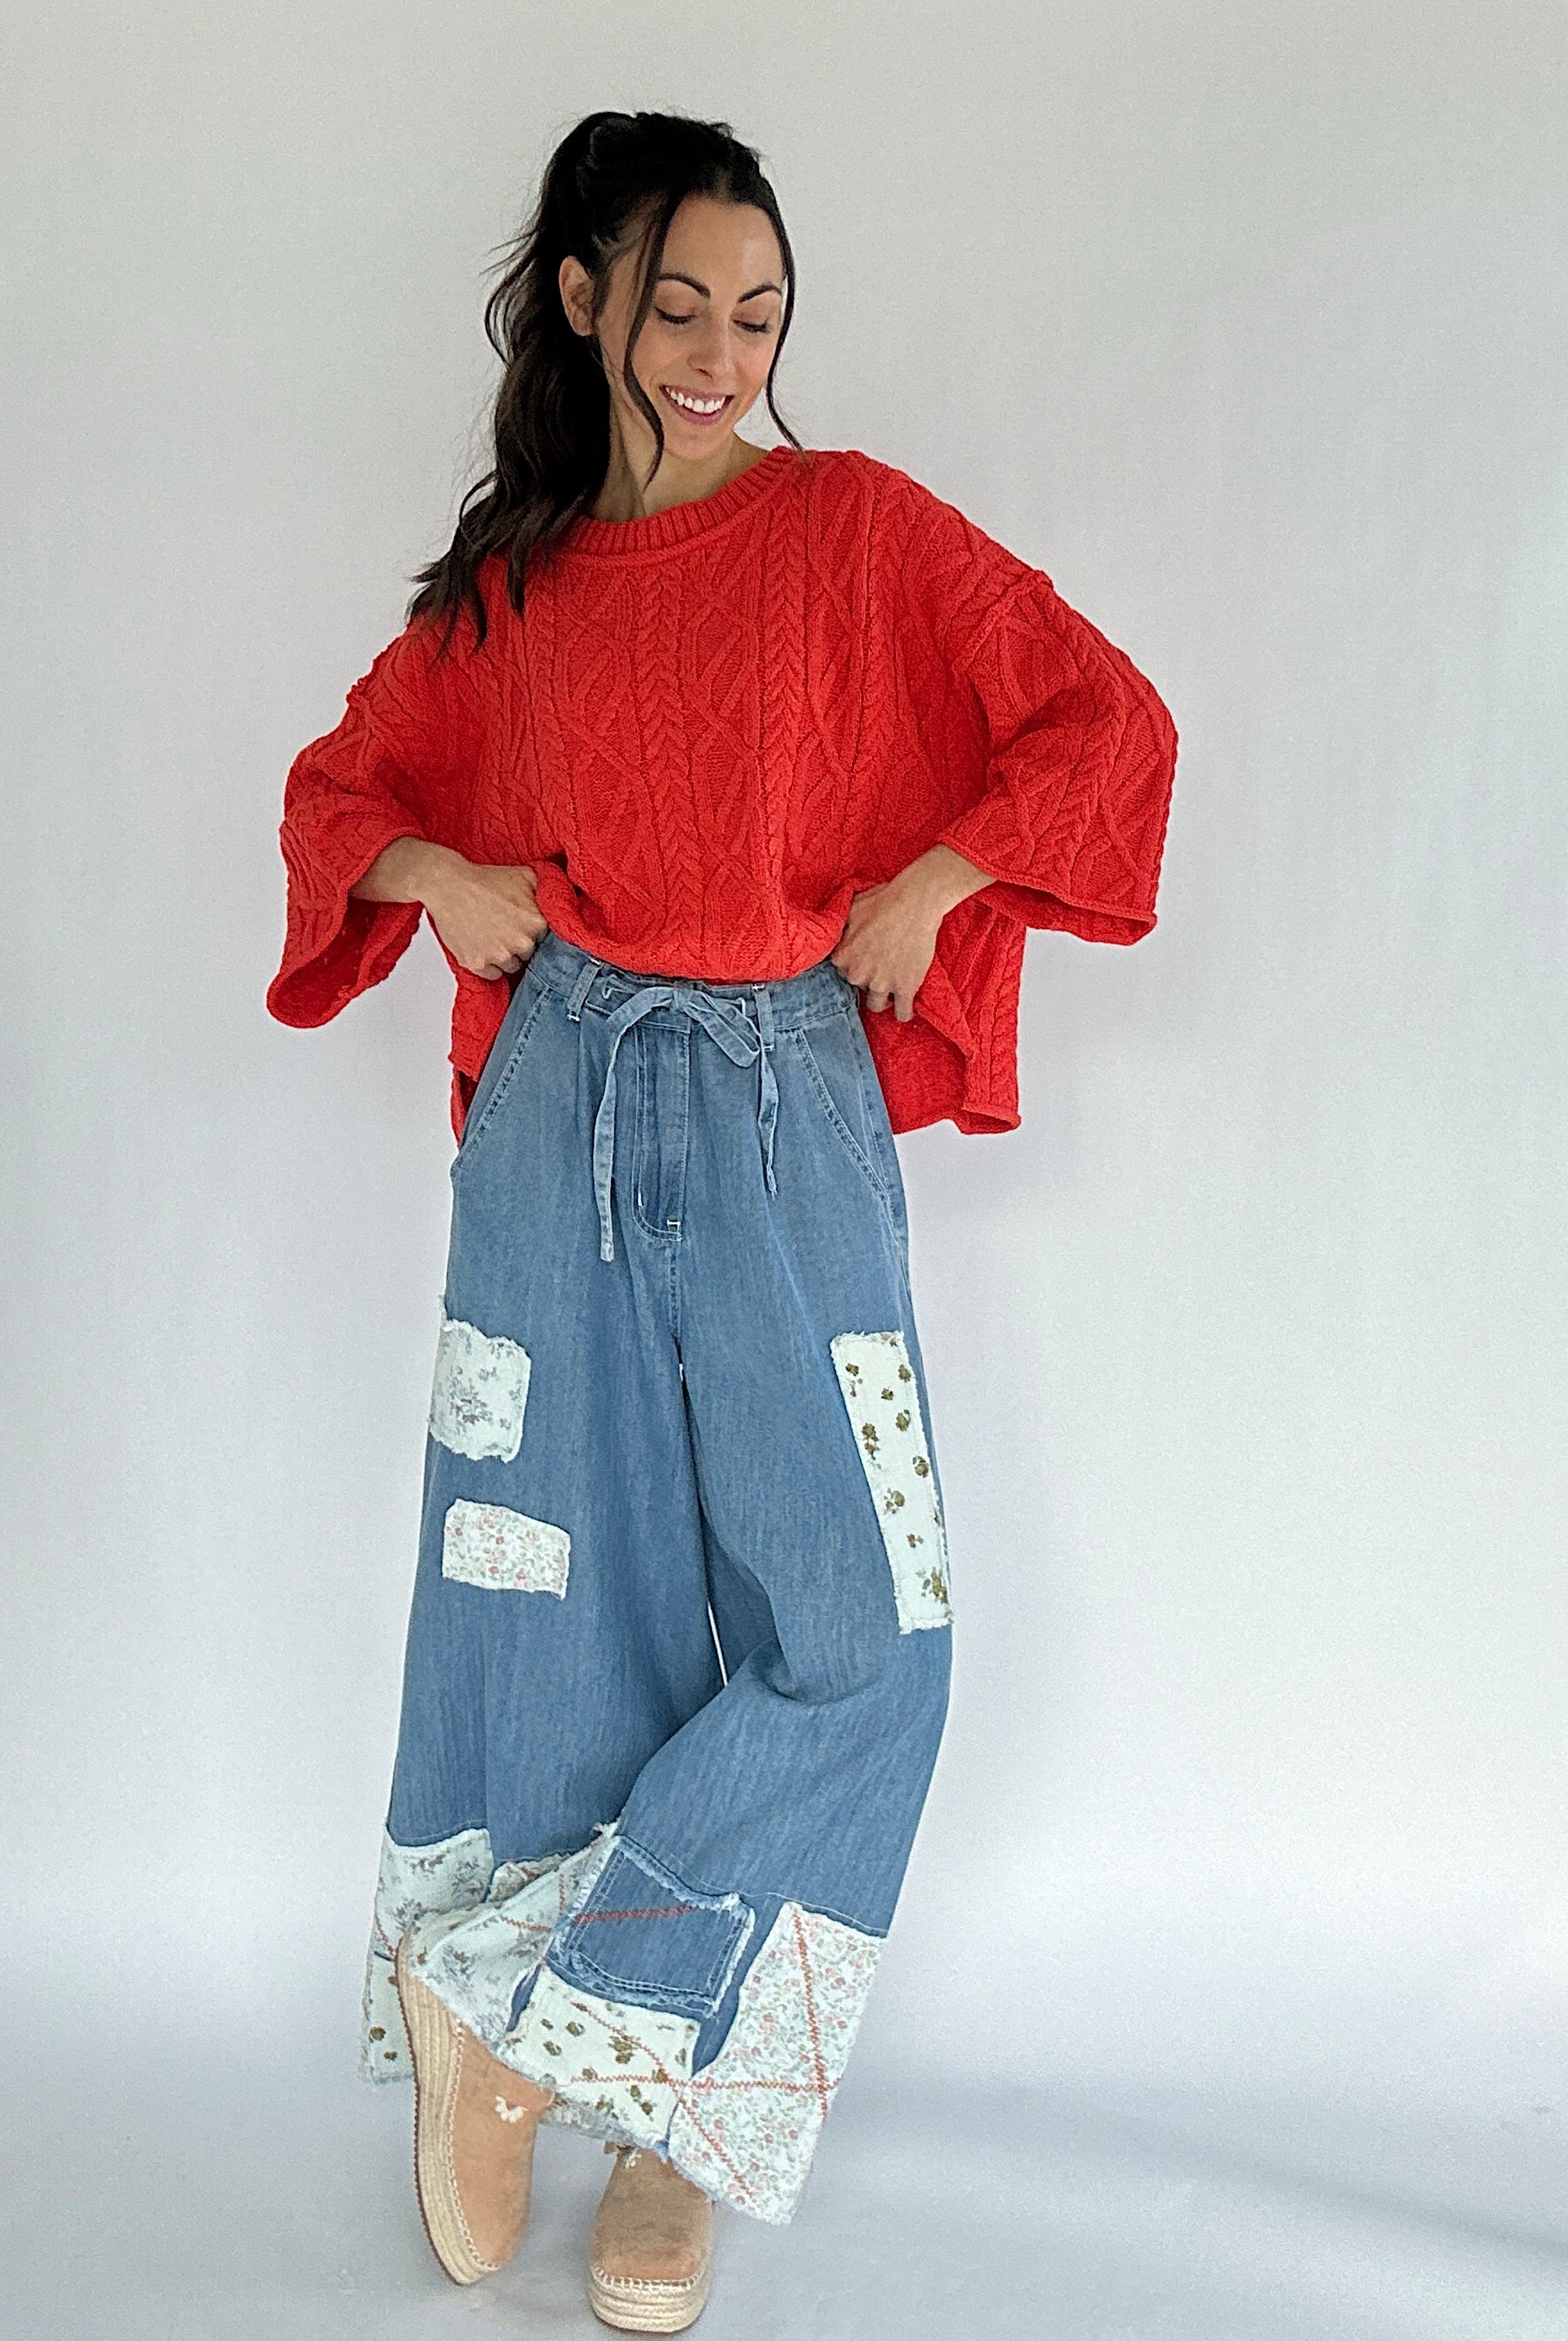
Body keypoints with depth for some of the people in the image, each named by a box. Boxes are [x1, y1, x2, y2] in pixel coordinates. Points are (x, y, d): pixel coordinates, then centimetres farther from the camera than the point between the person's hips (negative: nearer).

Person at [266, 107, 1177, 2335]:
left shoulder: (857, 525, 4)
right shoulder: (504, 579, 11)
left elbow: (1109, 721, 3)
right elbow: (342, 781, 22)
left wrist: (924, 885, -5)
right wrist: (430, 871, 2)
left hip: (783, 1107, -1)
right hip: (560, 1109, 2)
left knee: (854, 1635, -9)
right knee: (558, 1614, 3)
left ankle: (507, 1995, 8)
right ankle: (643, 2092, 21)